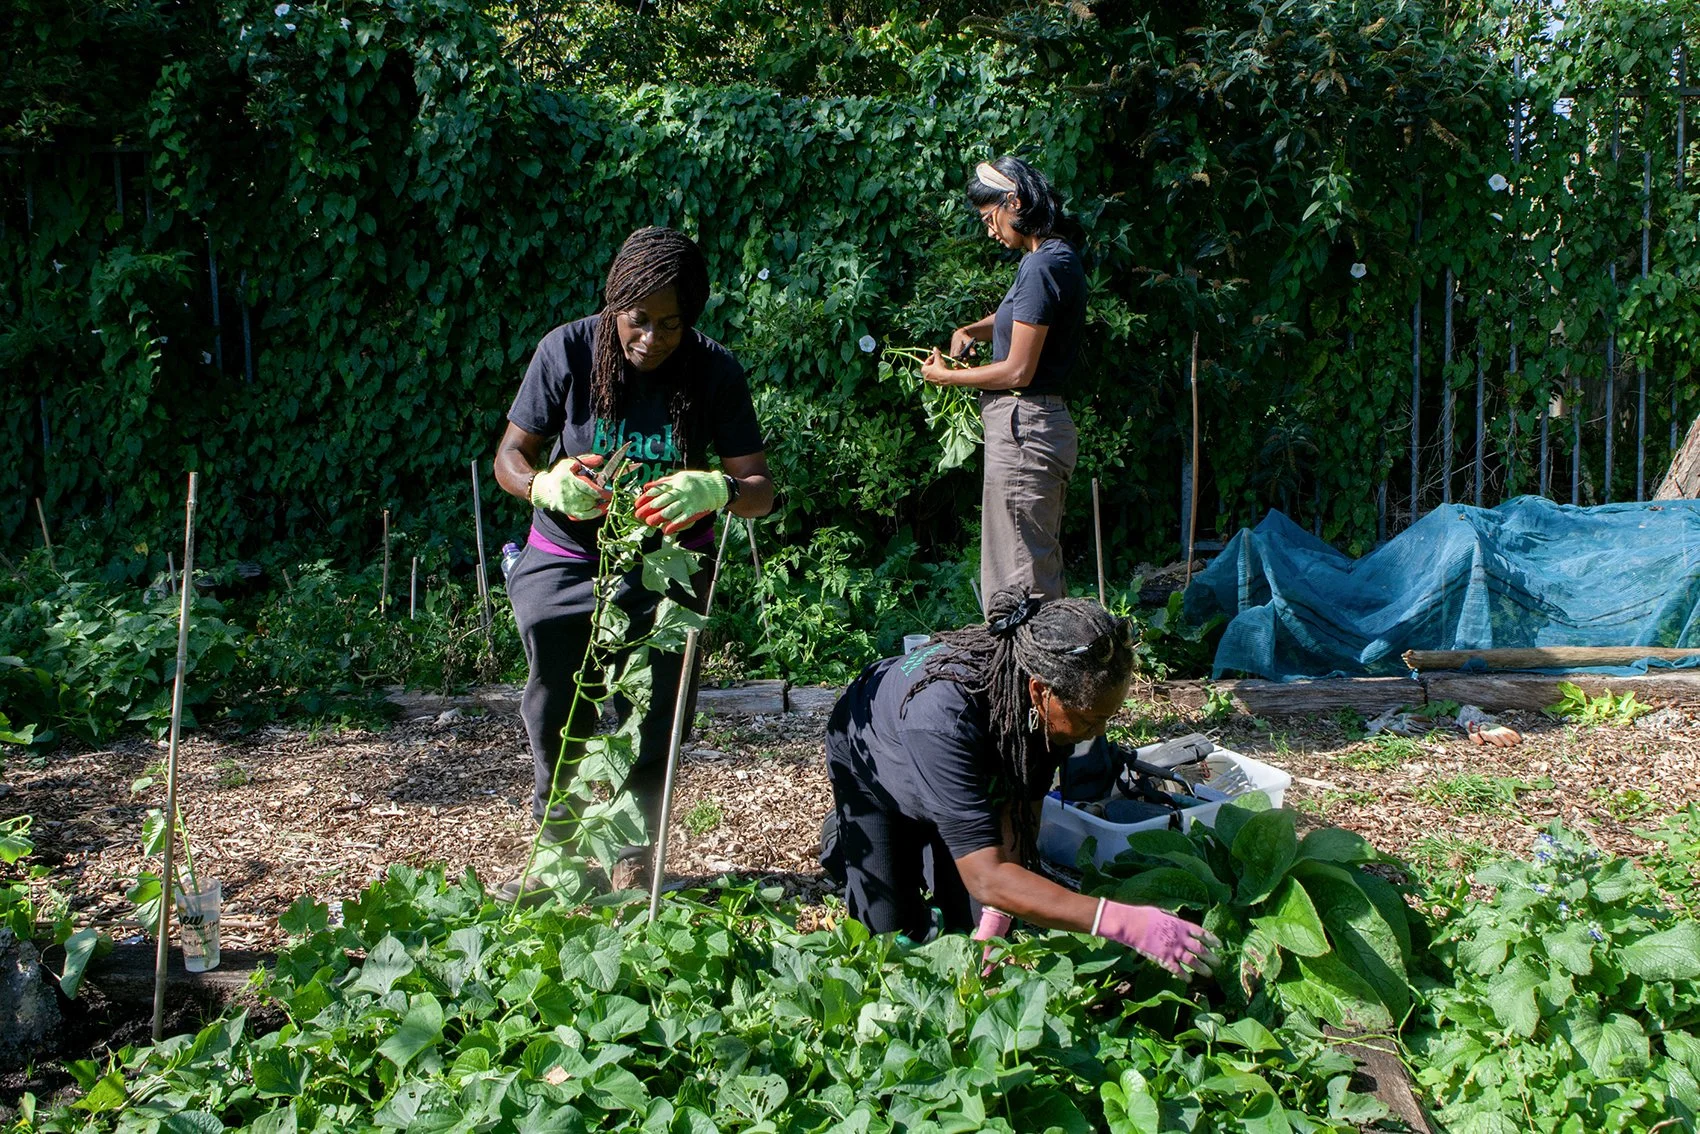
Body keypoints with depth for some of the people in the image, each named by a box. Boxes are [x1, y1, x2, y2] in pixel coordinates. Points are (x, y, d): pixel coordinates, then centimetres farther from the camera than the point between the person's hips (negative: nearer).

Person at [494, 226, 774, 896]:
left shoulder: (714, 371, -14)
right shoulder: (567, 350, -14)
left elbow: (761, 489, -16)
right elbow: (509, 456, -8)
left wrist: (716, 489, -40)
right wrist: (545, 483, -32)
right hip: (566, 559, 0)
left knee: (651, 724, -1)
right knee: (556, 722, 1)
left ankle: (634, 860, 18)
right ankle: (555, 849, 23)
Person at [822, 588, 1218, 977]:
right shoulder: (943, 714, -50)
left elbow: (1021, 811, -21)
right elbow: (987, 879, -52)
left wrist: (992, 925, -29)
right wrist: (1127, 924, -57)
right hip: (871, 763, -4)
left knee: (969, 919, -1)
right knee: (889, 929, -8)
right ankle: (845, 834, 20)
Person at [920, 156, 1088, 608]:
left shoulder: (1042, 267, -18)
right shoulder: (1056, 257, 13)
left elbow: (1017, 371, -19)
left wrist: (946, 376, -6)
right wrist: (969, 331, 13)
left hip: (1022, 430, -10)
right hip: (1047, 428, 10)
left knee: (1018, 575, -6)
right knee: (1042, 567, 17)